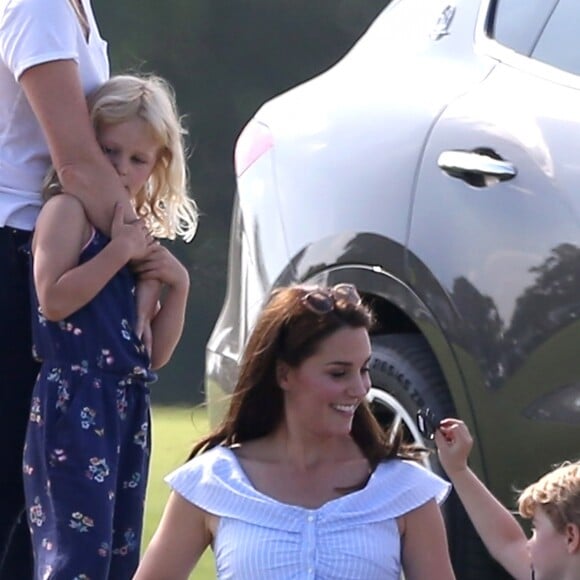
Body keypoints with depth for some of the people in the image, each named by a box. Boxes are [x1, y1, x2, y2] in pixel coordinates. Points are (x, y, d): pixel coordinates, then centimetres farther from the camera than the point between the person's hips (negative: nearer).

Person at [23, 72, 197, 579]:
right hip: (74, 404, -9)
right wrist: (120, 250, -17)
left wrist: (177, 285, 4)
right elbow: (54, 299, -20)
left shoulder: (142, 234, 18)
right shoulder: (68, 209, -4)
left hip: (127, 405, 9)